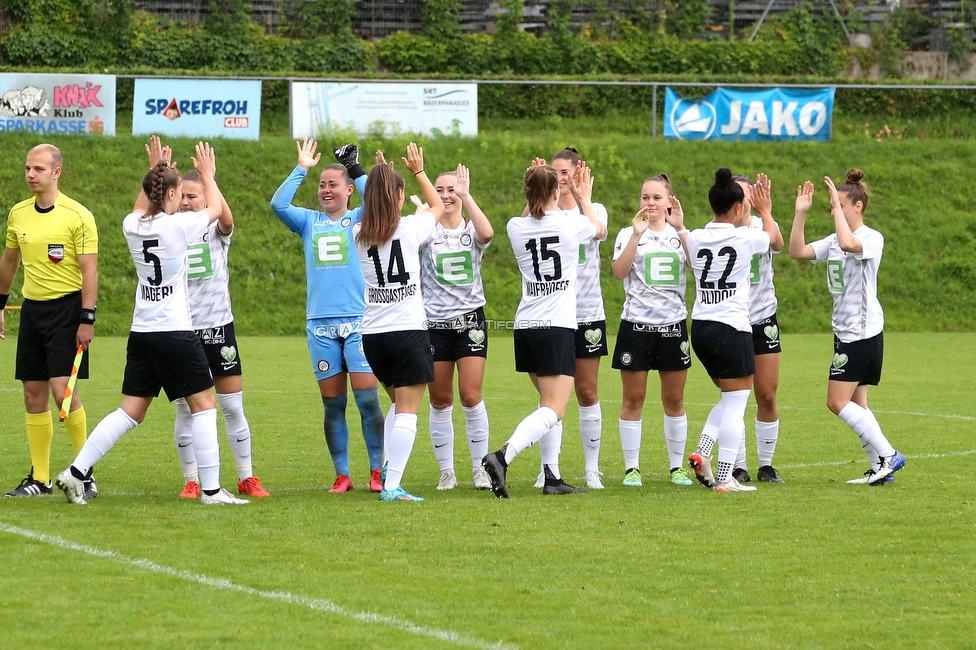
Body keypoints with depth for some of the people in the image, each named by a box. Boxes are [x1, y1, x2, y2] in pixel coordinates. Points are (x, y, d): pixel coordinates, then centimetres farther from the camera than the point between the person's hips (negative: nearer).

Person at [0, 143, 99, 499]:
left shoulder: (78, 216, -10)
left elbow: (89, 270, -11)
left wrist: (87, 319, -15)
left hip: (67, 309, -6)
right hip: (32, 308, 6)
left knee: (63, 389, -13)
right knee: (34, 394, 5)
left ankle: (86, 473, -3)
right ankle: (39, 478, 11)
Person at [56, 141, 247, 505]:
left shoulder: (133, 226, 4)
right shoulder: (179, 226, -12)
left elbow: (140, 208, 31)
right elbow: (215, 208, 9)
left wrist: (156, 170, 38)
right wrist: (207, 175, 25)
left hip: (141, 334, 6)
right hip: (176, 333, -6)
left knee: (130, 412, 10)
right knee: (204, 404, 3)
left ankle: (76, 473, 4)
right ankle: (211, 489, 1)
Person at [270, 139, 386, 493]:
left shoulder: (359, 220, 7)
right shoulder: (309, 222, 14)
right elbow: (278, 204, -2)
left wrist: (356, 168, -2)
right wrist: (301, 169, -2)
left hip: (359, 321, -3)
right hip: (320, 323, 3)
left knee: (367, 398, -7)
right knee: (332, 404, 3)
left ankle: (377, 471, -1)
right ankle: (342, 475, 8)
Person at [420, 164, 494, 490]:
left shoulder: (471, 230, 1)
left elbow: (487, 233, -23)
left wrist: (466, 196, -24)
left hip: (470, 320, -1)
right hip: (434, 323, 1)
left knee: (471, 395, -6)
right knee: (440, 400, 4)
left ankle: (480, 468, 6)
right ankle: (446, 471, 13)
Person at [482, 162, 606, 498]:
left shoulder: (516, 228, 2)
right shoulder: (570, 223, -6)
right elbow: (600, 230, 19)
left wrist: (535, 187, 29)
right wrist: (584, 199, 33)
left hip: (525, 327, 5)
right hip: (558, 327, -5)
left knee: (549, 404, 17)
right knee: (553, 410, -10)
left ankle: (552, 476, 12)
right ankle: (503, 457, -30)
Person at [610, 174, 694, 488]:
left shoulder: (681, 235, 8)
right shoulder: (629, 234, 4)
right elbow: (619, 271, -13)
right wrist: (637, 234, -19)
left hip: (673, 324, 1)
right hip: (636, 324, -1)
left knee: (674, 400, 5)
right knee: (633, 399, 0)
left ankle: (677, 466, 14)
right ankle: (631, 467, 6)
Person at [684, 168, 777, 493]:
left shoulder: (696, 238, 5)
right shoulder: (744, 238, -7)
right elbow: (772, 234, 17)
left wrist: (680, 228, 39)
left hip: (700, 328, 6)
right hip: (731, 329, -6)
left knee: (730, 399, 21)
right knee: (735, 403, 0)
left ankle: (702, 453, 4)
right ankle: (725, 478, -4)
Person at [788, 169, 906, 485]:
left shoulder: (872, 239, -12)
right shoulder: (833, 241, 13)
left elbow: (848, 244, -34)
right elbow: (797, 251, 4)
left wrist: (837, 202, -27)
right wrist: (801, 212, -2)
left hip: (863, 331, -9)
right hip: (845, 330, 9)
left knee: (838, 402, -11)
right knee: (855, 405, 7)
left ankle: (888, 456, -7)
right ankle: (881, 468, 9)